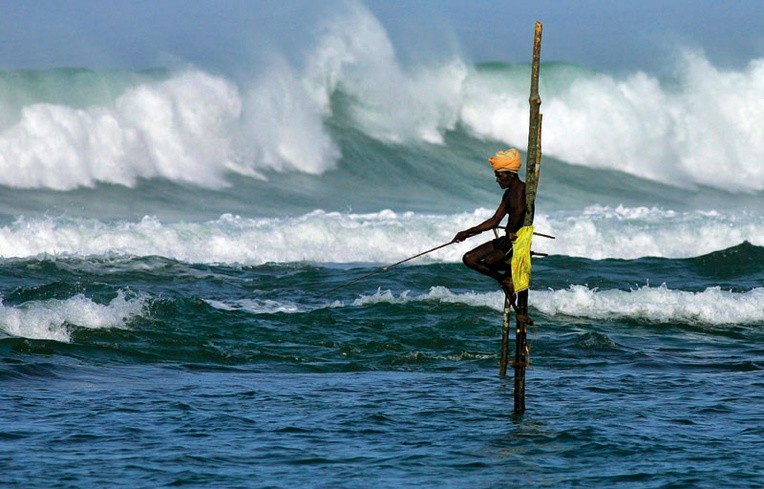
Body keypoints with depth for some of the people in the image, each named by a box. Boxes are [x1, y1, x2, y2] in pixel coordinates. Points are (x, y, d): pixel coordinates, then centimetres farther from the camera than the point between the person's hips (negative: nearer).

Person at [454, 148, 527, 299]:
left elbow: (519, 210, -33)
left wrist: (511, 232, -19)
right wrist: (468, 233, 16)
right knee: (469, 259, 3)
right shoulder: (508, 194, 16)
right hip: (508, 240, 10)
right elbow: (494, 221, 19)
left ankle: (511, 275, -1)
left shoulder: (522, 189, -14)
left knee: (489, 261, -32)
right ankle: (504, 280, 4)